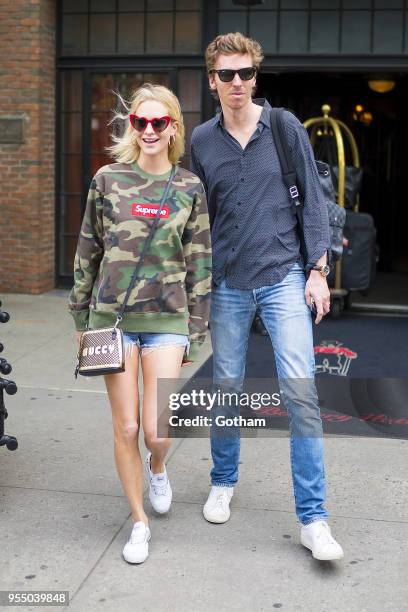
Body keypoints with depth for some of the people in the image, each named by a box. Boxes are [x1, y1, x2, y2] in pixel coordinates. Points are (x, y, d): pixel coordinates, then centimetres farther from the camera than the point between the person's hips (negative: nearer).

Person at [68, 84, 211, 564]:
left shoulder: (189, 188, 3)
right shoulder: (108, 180, 3)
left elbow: (199, 264, 5)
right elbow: (87, 251, 7)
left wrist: (195, 332, 3)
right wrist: (82, 318, 7)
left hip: (167, 320, 0)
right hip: (113, 317, 1)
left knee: (158, 431, -4)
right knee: (126, 427, 3)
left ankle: (157, 468, 35)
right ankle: (139, 521, 24)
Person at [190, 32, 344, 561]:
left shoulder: (286, 127, 2)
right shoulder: (201, 141, 6)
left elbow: (313, 200, 2)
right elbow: (198, 218, 11)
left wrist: (318, 270, -4)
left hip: (284, 278, -2)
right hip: (228, 284, 2)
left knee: (300, 388, -9)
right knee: (227, 386, 11)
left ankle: (312, 518, -1)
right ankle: (223, 482, 32)